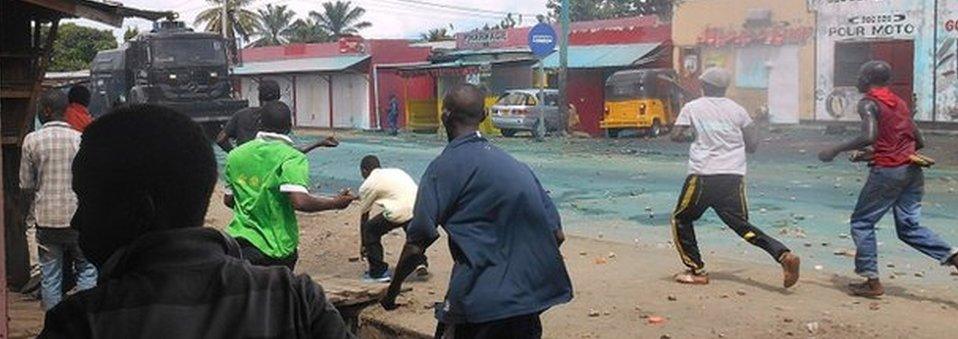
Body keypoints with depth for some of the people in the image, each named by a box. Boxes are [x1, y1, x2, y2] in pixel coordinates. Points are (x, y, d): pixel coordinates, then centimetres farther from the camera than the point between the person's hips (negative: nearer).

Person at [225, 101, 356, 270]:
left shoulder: (236, 155, 5)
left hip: (238, 242, 5)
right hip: (276, 248, -4)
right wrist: (336, 203, -10)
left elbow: (228, 200, 13)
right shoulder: (292, 158, -13)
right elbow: (300, 202, -24)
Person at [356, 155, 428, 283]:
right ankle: (420, 262, 29)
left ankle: (379, 272, 17)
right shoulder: (396, 171, 31)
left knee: (370, 230, 17)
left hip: (401, 211, -6)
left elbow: (363, 217, 23)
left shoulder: (368, 184, 16)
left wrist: (364, 245, 33)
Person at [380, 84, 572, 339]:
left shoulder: (445, 166, -6)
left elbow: (415, 247, -9)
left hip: (483, 302, -6)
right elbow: (556, 235, 12)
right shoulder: (514, 164, 12)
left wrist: (391, 293, 6)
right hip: (530, 299, 6)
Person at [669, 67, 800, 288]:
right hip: (734, 176, 4)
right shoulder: (737, 110, 10)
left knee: (681, 220, 15)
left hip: (703, 176, -3)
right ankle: (783, 254, -8)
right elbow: (753, 144, 7)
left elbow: (676, 136, -3)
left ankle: (696, 271, 11)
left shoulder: (692, 107, 3)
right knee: (741, 224, 12)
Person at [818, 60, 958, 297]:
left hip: (887, 171, -7)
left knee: (862, 222, 5)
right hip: (912, 169, 7)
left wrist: (836, 150, -16)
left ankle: (872, 281, 4)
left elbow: (869, 137, -23)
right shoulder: (899, 102, 17)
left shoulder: (868, 103, -7)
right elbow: (919, 141, 18)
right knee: (909, 226, 13)